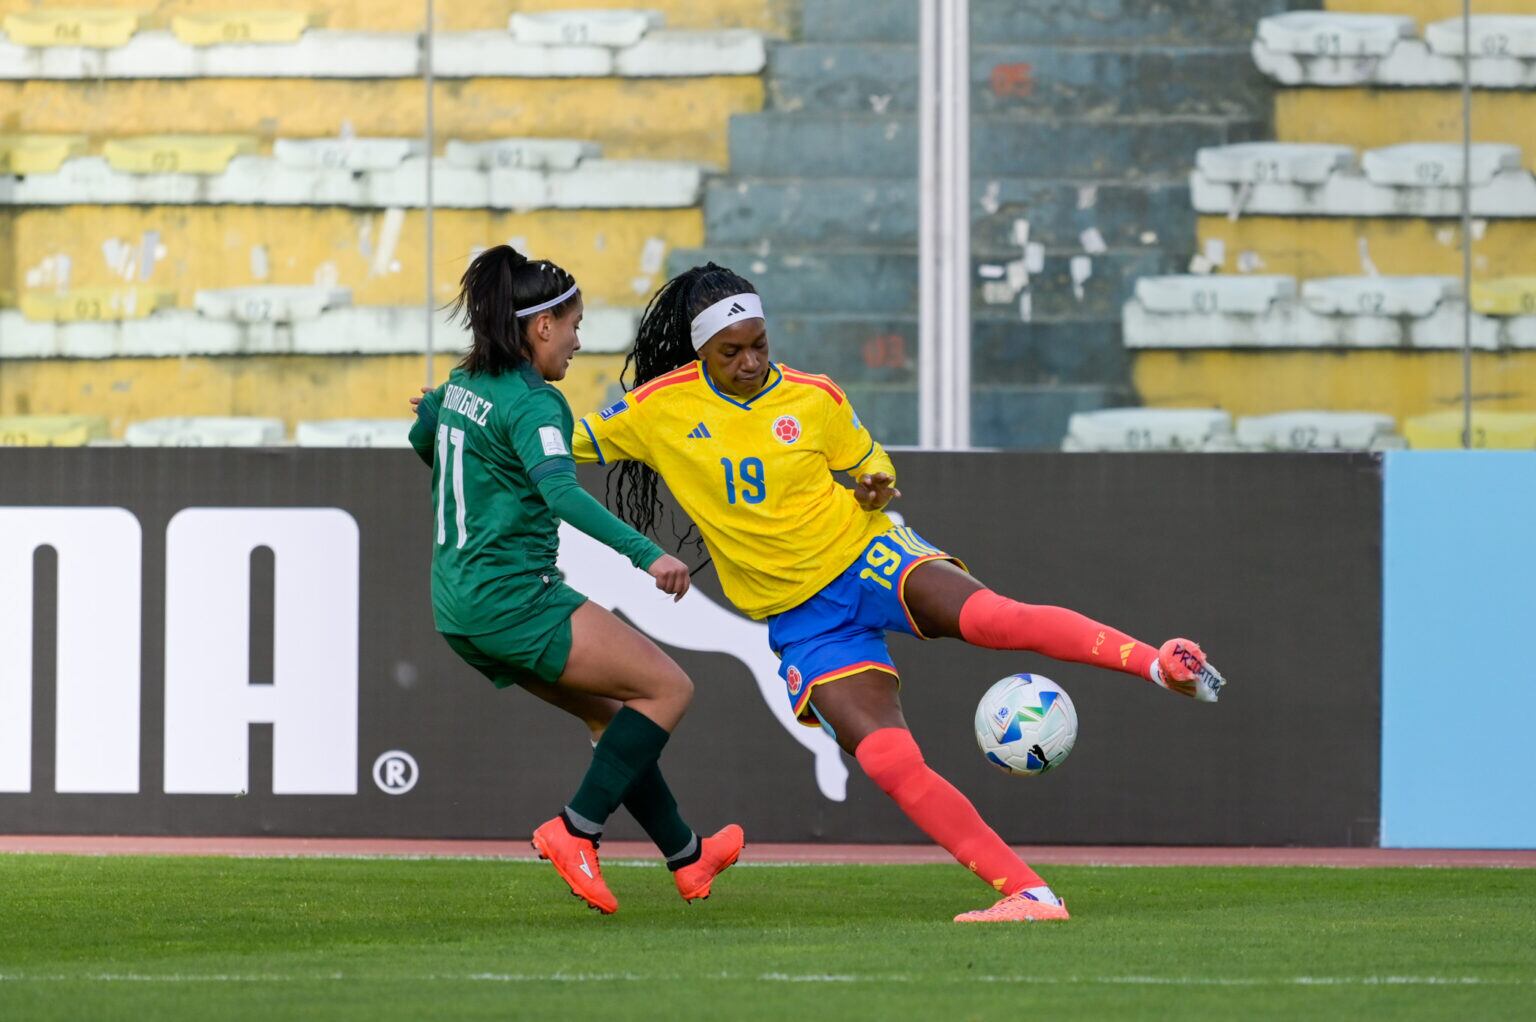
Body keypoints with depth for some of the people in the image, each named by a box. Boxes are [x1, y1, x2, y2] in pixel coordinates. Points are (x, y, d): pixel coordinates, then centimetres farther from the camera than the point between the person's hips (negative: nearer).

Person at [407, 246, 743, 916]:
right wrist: (648, 555, -40)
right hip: (514, 598, -10)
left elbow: (421, 439, 33)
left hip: (459, 608, 10)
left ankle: (685, 857, 28)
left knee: (614, 709, 21)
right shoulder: (533, 403, -16)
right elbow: (561, 493, -33)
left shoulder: (461, 384, 11)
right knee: (668, 688, -6)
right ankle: (575, 832, -11)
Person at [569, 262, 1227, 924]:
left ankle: (1161, 664, -34)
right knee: (888, 760, -19)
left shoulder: (815, 400, -1)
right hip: (801, 617, 1)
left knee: (988, 616, -34)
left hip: (866, 558, -1)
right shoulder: (659, 410, -1)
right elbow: (566, 445, 10)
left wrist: (876, 485, -7)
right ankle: (1028, 895, -19)